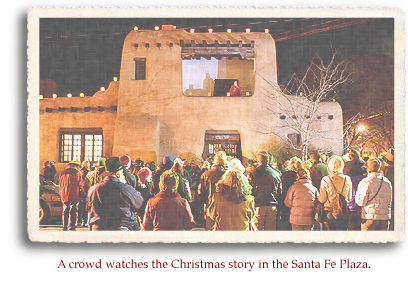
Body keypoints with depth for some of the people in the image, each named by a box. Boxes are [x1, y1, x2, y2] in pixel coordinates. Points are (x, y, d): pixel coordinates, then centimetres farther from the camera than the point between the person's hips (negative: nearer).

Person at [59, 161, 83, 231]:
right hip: (73, 196, -4)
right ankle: (71, 227, -4)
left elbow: (60, 185, 18)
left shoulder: (63, 173, 13)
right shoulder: (77, 173, -2)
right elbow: (81, 184, 1)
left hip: (64, 195, 4)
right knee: (72, 212, -1)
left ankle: (64, 227, 13)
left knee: (65, 211, 11)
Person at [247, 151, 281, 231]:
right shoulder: (275, 174, 4)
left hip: (258, 207, -3)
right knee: (270, 230, 9)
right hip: (272, 207, 3)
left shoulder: (252, 174, -5)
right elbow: (279, 191, 10)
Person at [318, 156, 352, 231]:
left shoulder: (325, 180, -11)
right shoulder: (347, 179, -3)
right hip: (344, 213, 3)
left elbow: (322, 200, -5)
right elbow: (349, 198, 10)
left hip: (329, 213, -3)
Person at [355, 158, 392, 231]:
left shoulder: (365, 182, -9)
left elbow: (361, 202, -9)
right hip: (385, 217, 5)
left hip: (370, 217, -4)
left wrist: (357, 193, 7)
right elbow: (390, 200, 15)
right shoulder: (387, 182, 6)